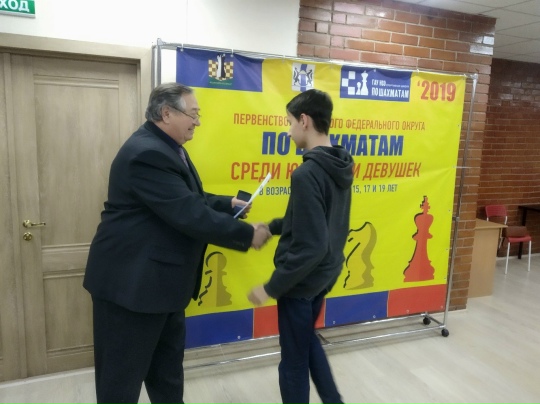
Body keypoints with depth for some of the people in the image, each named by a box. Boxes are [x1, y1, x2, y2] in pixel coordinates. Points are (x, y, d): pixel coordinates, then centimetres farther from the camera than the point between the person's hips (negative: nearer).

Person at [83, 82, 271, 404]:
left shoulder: (166, 148, 11)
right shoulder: (147, 153, -25)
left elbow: (189, 201, 17)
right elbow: (189, 215, -29)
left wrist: (228, 203, 3)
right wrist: (248, 234, -21)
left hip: (161, 279, 11)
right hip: (132, 282, -10)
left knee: (168, 367, 23)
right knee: (123, 374, 9)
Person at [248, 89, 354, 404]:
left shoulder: (307, 174, -26)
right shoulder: (340, 167, 2)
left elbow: (309, 247, -28)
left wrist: (271, 288, -18)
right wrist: (272, 226, 13)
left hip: (302, 280, -9)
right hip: (325, 275, 9)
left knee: (294, 360, 12)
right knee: (307, 340, 29)